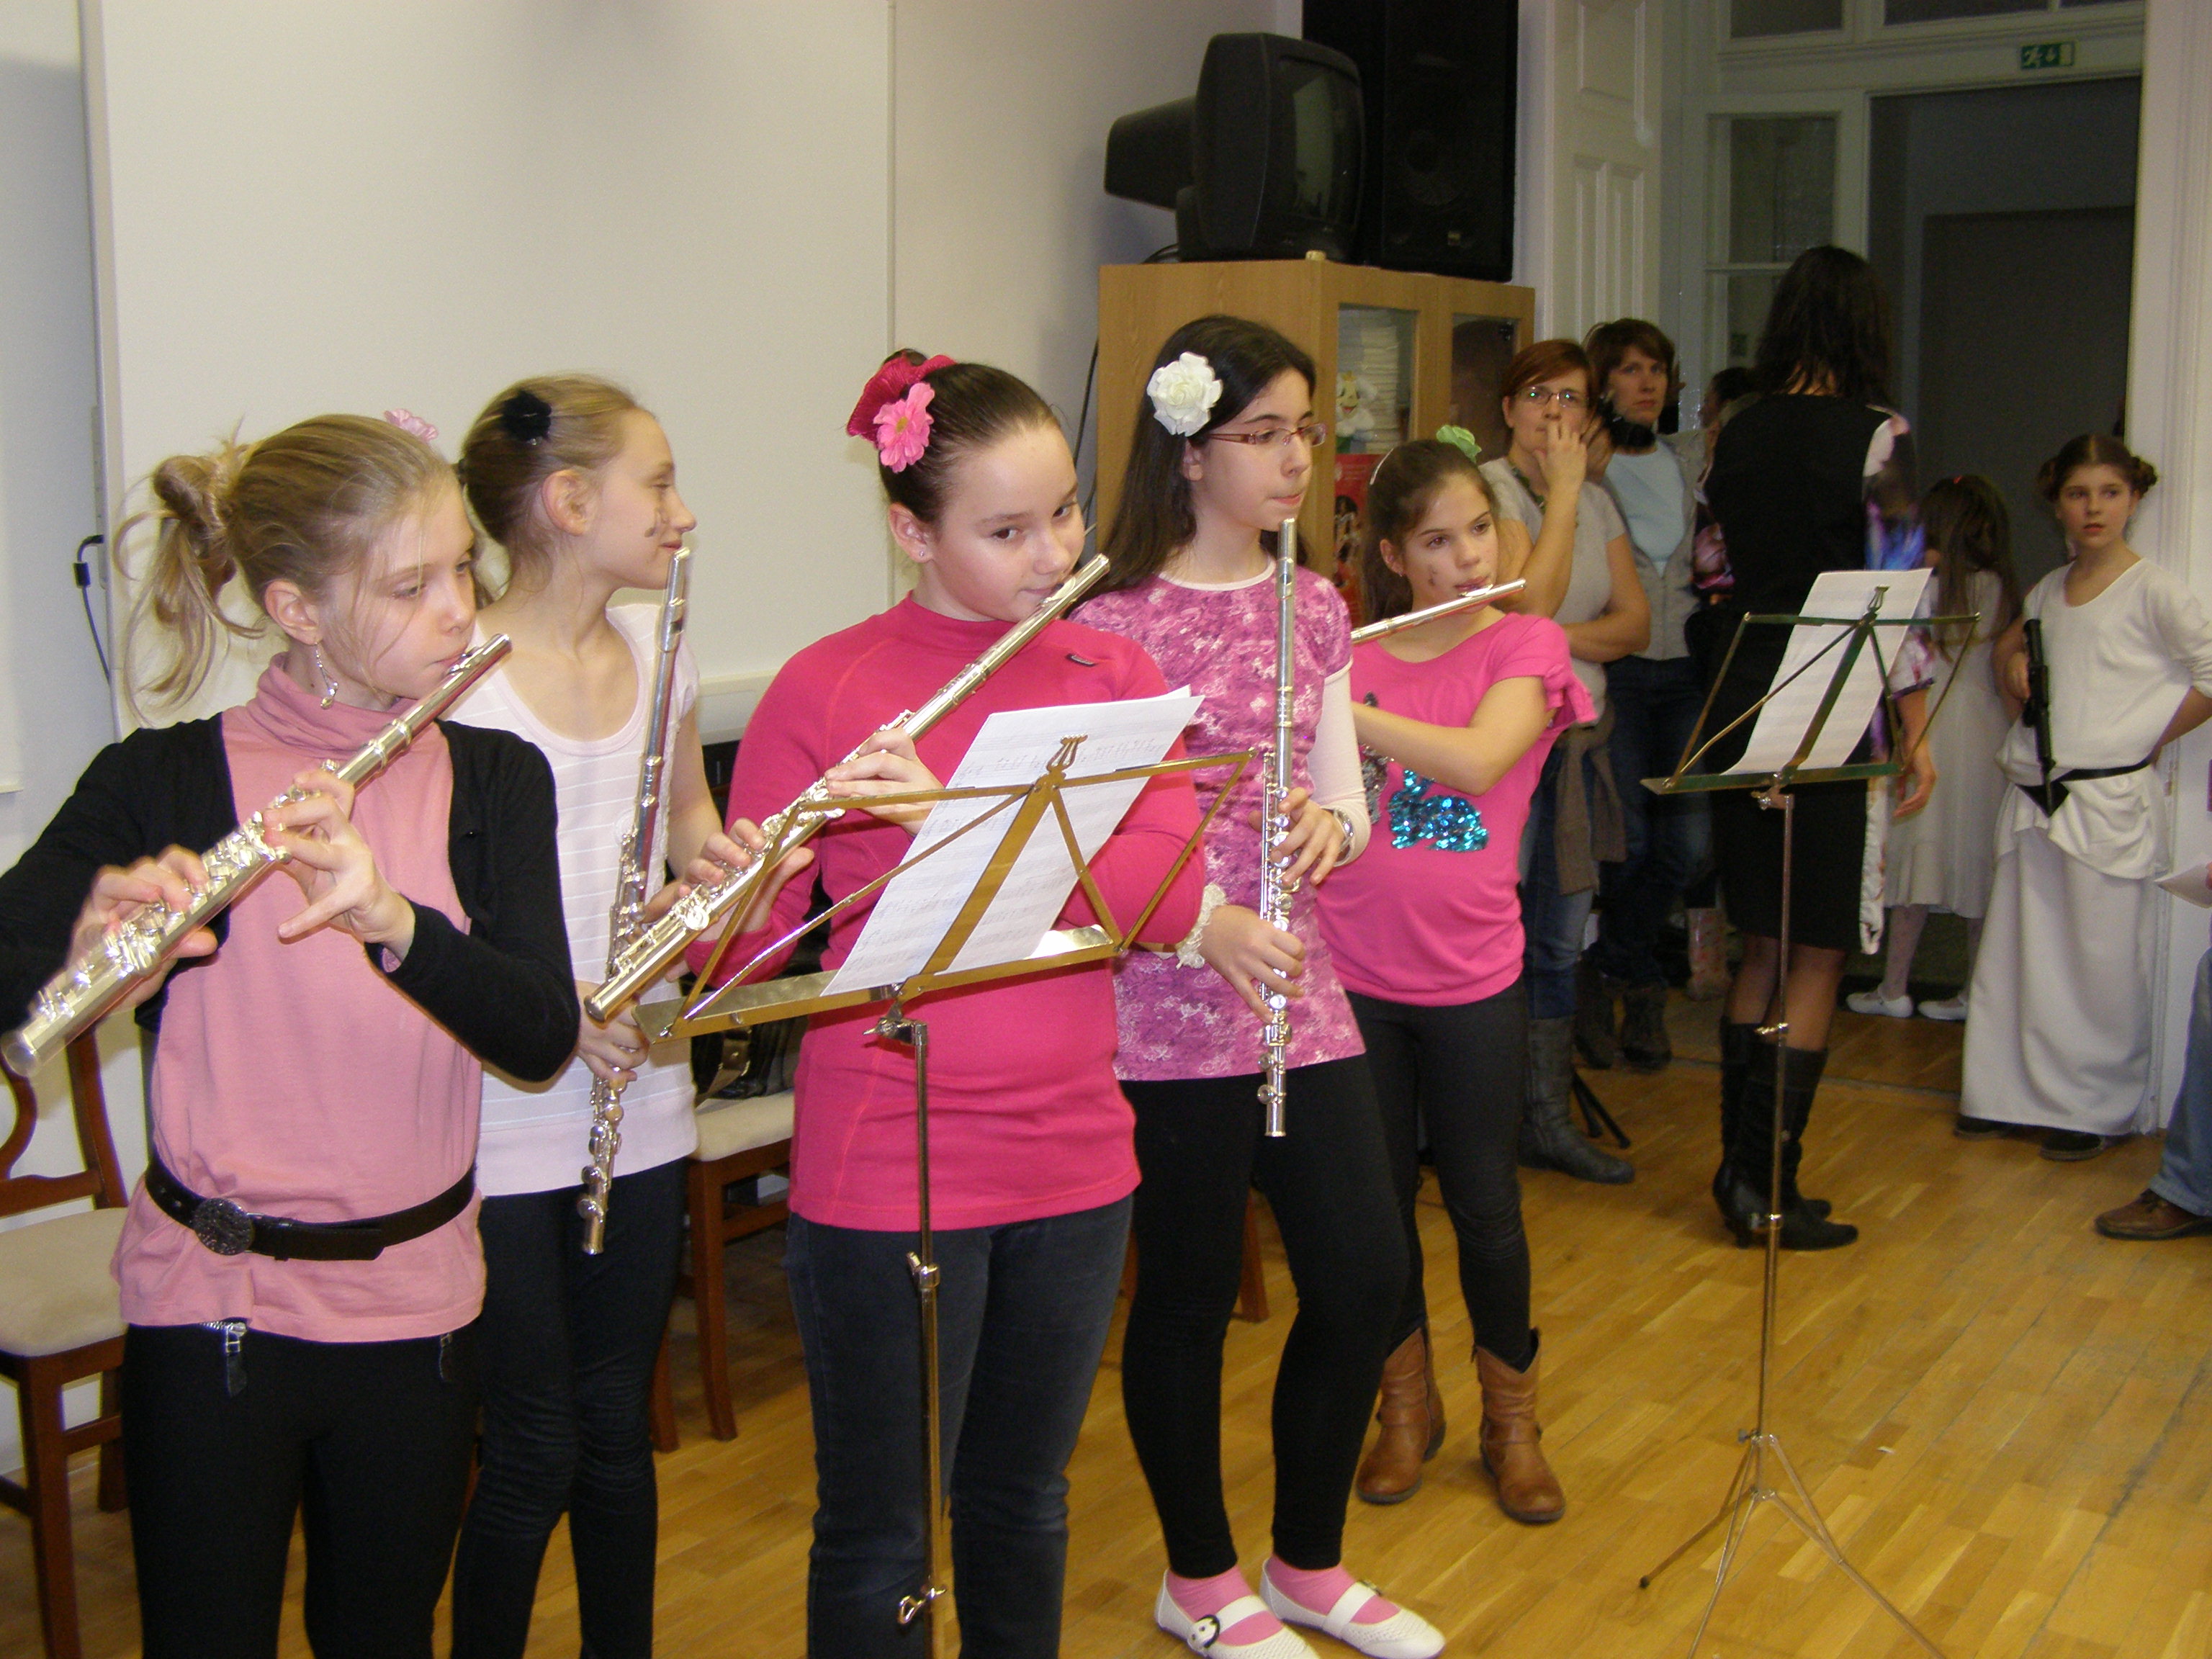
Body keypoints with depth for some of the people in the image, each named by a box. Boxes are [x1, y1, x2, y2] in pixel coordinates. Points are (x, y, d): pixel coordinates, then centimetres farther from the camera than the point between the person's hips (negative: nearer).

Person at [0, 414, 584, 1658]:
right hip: (213, 1308, -2)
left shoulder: (492, 779, -1)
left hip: (417, 1306, 3)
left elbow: (543, 1036, -13)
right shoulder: (166, 782, -7)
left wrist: (390, 918, -30)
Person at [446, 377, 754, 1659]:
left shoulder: (656, 648, 6)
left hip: (640, 1107, 6)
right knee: (530, 1456, 4)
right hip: (503, 1128, -5)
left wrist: (705, 854, -3)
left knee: (618, 1429, 17)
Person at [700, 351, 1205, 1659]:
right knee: (880, 1531, 10)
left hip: (1074, 1160, 4)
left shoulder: (1113, 673, 3)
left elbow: (1169, 896, -11)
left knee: (1024, 1499, 21)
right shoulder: (824, 690, -8)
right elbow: (748, 943, -7)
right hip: (887, 1172, -3)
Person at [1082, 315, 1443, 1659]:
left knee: (1367, 1276, 9)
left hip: (1301, 990, 6)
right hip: (1167, 1005, -6)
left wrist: (1331, 821, -12)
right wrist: (1205, 925, -24)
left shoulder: (1316, 608, 9)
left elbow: (1347, 802, 10)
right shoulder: (1120, 619, -11)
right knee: (1191, 1292, 8)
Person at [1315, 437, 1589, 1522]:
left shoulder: (1526, 645, -2)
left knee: (1485, 1208, 7)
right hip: (1352, 971, 2)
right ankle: (1407, 1404, 32)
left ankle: (1510, 1419, 27)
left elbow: (1478, 759, -21)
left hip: (1471, 979, -1)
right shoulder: (1346, 651, 4)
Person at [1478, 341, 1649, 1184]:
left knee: (1561, 938, 12)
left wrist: (1562, 639, -12)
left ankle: (1549, 1120, 23)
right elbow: (1528, 602, -22)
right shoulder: (1490, 487, -8)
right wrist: (1562, 489, -16)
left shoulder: (1598, 502, 13)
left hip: (1579, 732, 7)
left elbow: (1636, 624, 7)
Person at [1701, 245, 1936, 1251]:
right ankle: (1768, 1185, 4)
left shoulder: (1735, 436, 6)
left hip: (1737, 706, 5)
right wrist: (1917, 733, -4)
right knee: (1819, 954, 2)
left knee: (1761, 945, 15)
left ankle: (1741, 1168, 20)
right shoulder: (1877, 435, -8)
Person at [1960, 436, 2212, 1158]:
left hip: (2110, 800, -6)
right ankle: (2015, 1095, 20)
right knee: (2019, 953, 9)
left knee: (2102, 960, -1)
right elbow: (2009, 644, 31)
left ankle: (2101, 1109, 12)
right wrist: (2012, 664, 11)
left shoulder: (2154, 590, -5)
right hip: (2033, 795, 6)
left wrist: (2147, 739, -9)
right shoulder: (2048, 590, 13)